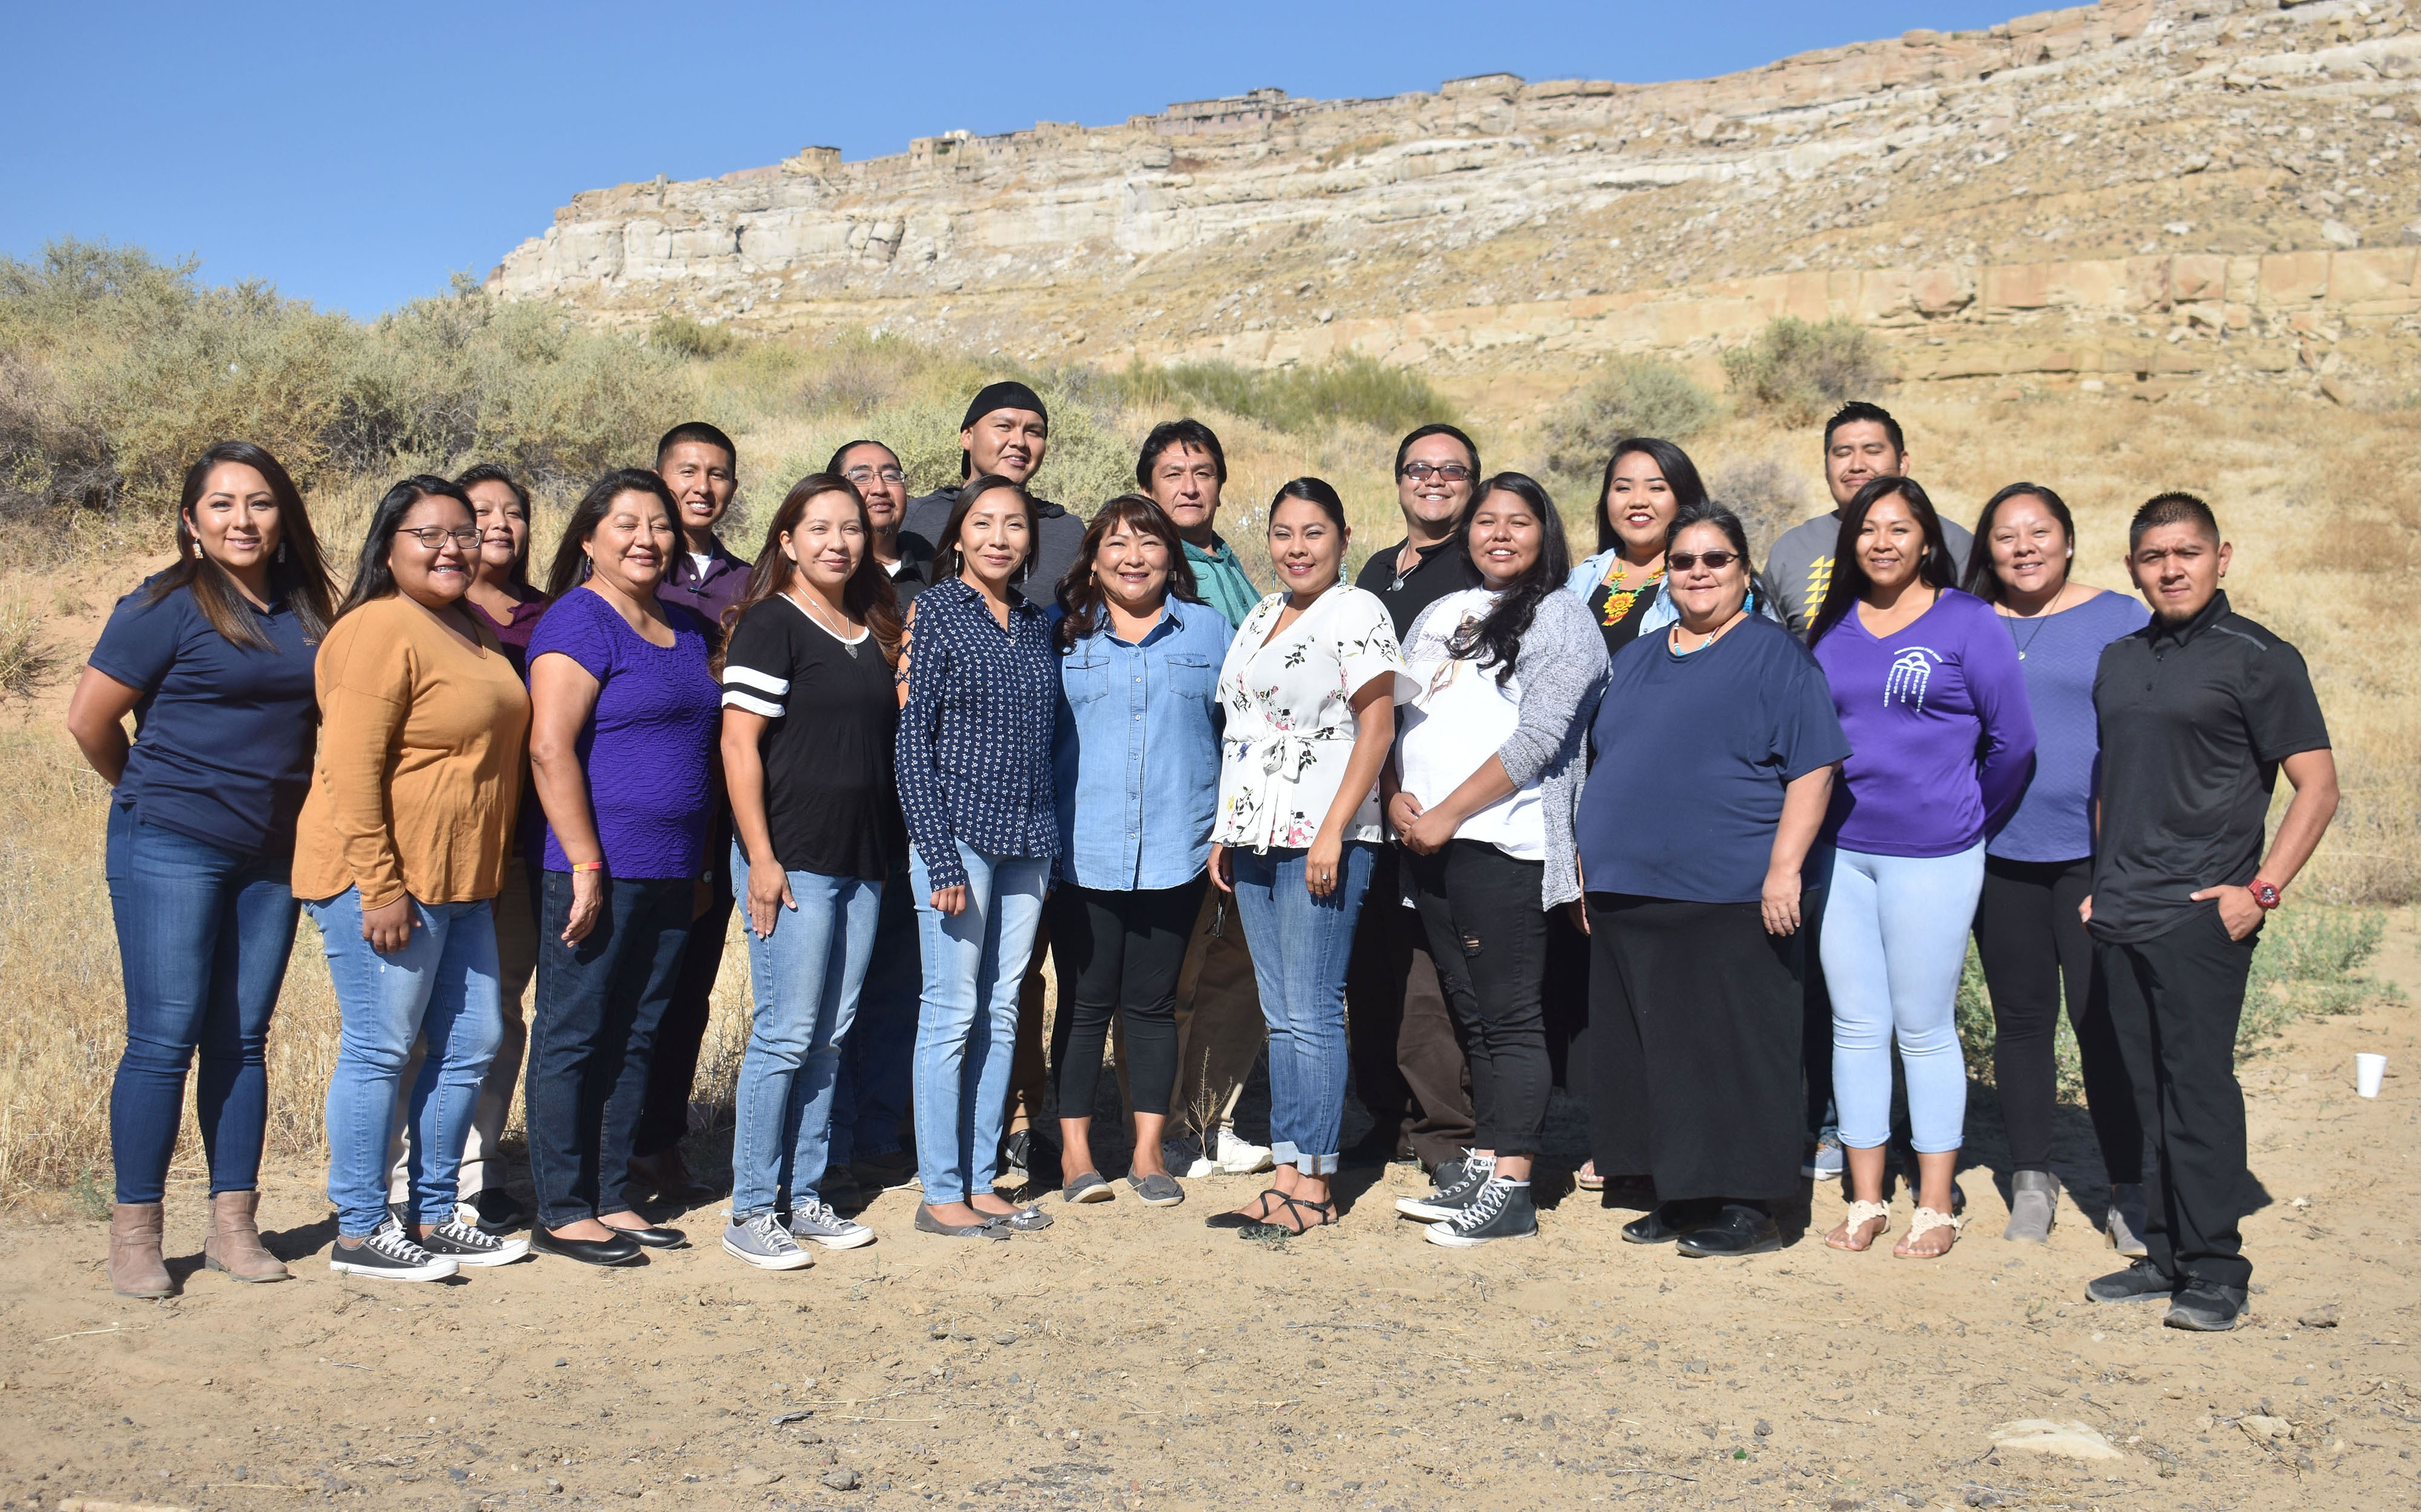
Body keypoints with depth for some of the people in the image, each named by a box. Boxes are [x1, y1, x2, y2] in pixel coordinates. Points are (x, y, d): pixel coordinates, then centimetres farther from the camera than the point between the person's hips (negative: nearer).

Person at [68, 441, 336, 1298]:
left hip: (272, 855, 5)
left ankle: (234, 1226, 16)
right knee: (164, 1038, -4)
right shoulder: (167, 607, -8)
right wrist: (153, 791, 10)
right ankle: (134, 1234, 7)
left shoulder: (305, 609, 8)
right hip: (171, 849, -5)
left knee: (241, 1038, 8)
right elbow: (89, 719, -3)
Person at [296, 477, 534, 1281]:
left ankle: (433, 1216, 24)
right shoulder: (381, 630, -13)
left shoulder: (473, 628, 14)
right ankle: (359, 1231, 12)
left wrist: (488, 871, 18)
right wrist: (382, 888, -22)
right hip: (383, 881, -9)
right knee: (381, 1051, -1)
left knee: (471, 1043, 11)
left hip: (462, 882, 9)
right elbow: (351, 770, -19)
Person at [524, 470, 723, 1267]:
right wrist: (586, 863, -19)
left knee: (635, 1039, 13)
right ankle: (562, 1211, 10)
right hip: (598, 868, -8)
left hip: (671, 873, 8)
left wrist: (697, 865, 17)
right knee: (573, 1037, 1)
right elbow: (550, 748, -16)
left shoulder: (685, 629, 16)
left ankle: (612, 1198, 23)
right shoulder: (579, 620, -8)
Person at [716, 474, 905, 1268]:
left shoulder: (873, 630, 15)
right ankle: (751, 1211, 6)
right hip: (792, 859, -7)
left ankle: (806, 1196, 20)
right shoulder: (771, 625, -7)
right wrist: (760, 858, -16)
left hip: (864, 859, 7)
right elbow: (739, 745, -12)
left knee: (832, 1035, 11)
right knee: (786, 1034, -5)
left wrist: (894, 846, 14)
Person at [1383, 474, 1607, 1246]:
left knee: (1509, 1017, -5)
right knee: (1470, 1011, 12)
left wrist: (1448, 814, -14)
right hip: (1426, 842, 7)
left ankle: (1510, 1189, -1)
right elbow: (1393, 712, 17)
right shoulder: (1439, 614, 20)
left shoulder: (1559, 618, -2)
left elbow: (1537, 738, -13)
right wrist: (1395, 795, -1)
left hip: (1501, 842, -7)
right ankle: (1482, 1167, 20)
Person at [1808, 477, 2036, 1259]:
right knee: (1855, 1026, 8)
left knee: (1925, 1028, 2)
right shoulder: (1831, 625, 9)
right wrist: (1812, 827, 11)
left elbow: (2013, 740, -2)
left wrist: (1969, 822, 4)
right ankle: (1866, 1200, 19)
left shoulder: (1967, 621, -4)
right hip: (1839, 851, 4)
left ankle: (1935, 1208, 14)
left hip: (1931, 856, -4)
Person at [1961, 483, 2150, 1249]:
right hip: (1999, 853, 3)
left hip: (2095, 850, -2)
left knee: (2103, 1018, -2)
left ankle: (2128, 1192, 11)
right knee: (2021, 1018, 10)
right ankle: (2032, 1182, 22)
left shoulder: (2121, 619, 3)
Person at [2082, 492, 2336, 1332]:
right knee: (2149, 1089, 10)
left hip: (2203, 915, -6)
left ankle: (2215, 1268, 5)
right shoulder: (2118, 659, 14)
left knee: (2199, 1083, -4)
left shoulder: (2258, 657, -3)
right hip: (2119, 916, 6)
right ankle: (2165, 1254, 19)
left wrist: (2262, 890, -13)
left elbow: (2317, 786, -5)